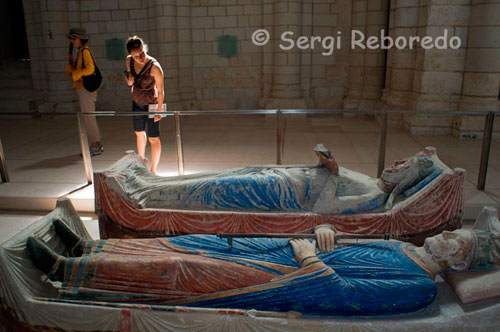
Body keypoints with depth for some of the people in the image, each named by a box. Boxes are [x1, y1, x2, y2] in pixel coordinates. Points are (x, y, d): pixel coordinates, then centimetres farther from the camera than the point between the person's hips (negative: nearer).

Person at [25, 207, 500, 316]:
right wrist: (322, 235, 4)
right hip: (292, 254, 8)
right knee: (197, 245, 3)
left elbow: (344, 293, -21)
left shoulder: (420, 287, -8)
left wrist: (310, 257, -15)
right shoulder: (401, 248, 17)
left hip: (286, 283, -7)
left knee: (183, 272, -11)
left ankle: (68, 270, 1)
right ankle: (90, 249, 16)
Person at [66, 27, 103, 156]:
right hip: (83, 89, 10)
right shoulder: (81, 52, 17)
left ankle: (95, 146, 1)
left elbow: (90, 69, -24)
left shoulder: (85, 51, -12)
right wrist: (72, 61, 6)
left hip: (86, 89, -10)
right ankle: (97, 144, 20)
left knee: (88, 118, -5)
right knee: (88, 118, 13)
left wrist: (75, 73, -15)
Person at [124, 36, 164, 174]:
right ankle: (141, 161, 45)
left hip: (151, 104, -6)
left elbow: (160, 90, -21)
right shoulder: (129, 61, -8)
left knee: (153, 138, -3)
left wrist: (159, 111, -21)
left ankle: (153, 170, 12)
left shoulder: (154, 67, -27)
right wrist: (129, 81, -16)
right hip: (137, 102, 7)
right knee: (139, 132, 22)